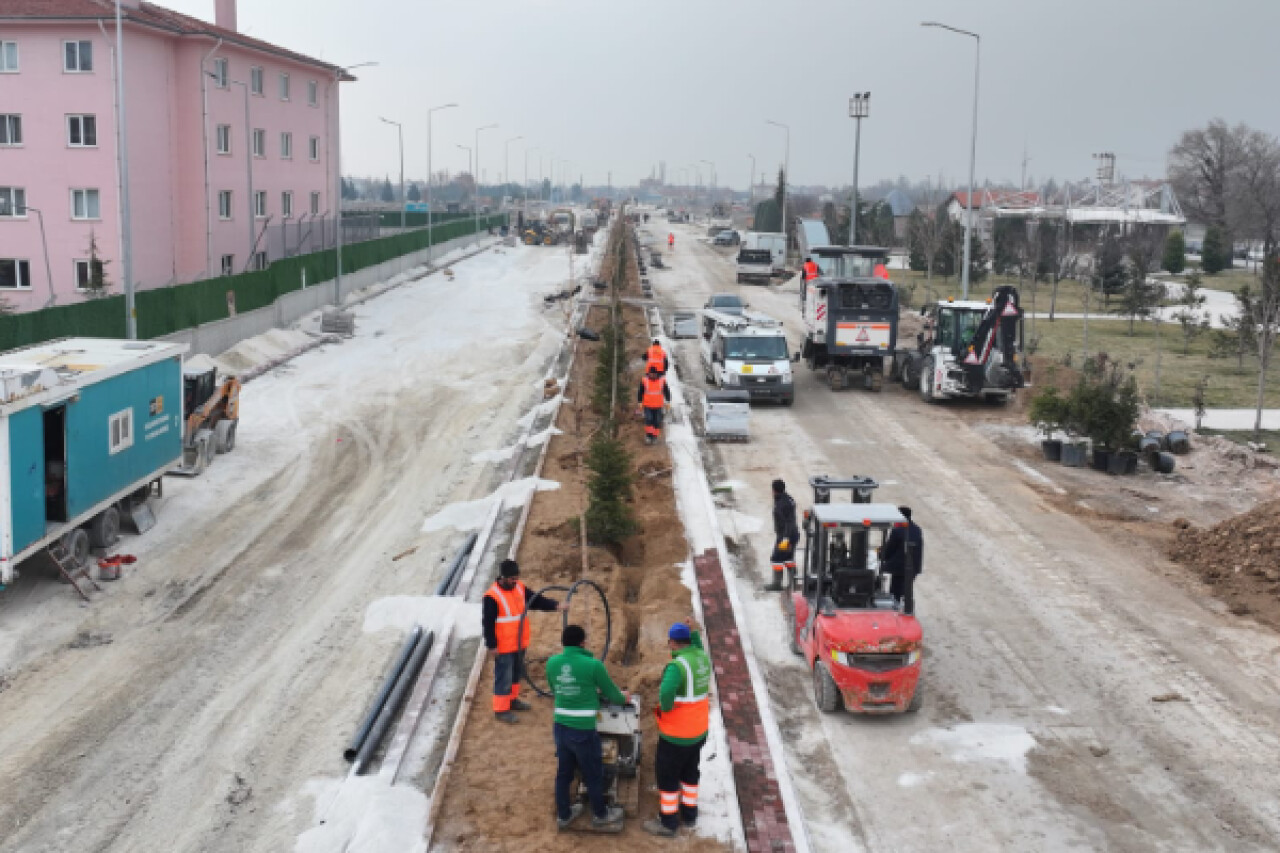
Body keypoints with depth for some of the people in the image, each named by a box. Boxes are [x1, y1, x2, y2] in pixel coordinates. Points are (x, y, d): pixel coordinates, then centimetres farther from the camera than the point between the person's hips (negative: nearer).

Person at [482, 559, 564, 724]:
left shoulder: (520, 588, 0)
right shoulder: (492, 597, -22)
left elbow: (537, 600, 5)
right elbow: (488, 622, -18)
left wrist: (555, 605, -12)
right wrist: (491, 645, -17)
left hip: (519, 642, 8)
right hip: (503, 646, -8)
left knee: (517, 673, 22)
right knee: (504, 676, 1)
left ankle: (512, 699, 40)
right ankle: (501, 709, 13)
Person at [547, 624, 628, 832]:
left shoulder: (552, 663, -4)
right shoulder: (593, 665, -17)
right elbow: (613, 694, -4)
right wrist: (623, 697, 20)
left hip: (560, 727, 4)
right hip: (583, 730, -4)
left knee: (563, 772, 21)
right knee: (594, 774, 16)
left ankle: (563, 815, 37)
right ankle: (600, 816, 34)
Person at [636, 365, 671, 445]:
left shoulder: (662, 381, -2)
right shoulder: (644, 380, -4)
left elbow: (666, 391, 9)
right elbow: (640, 392, 6)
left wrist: (668, 401, 4)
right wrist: (639, 402, 3)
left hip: (658, 406, 1)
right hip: (647, 406, -1)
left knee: (657, 422, 1)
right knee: (648, 420, -15)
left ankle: (655, 436, 13)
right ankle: (648, 436, -6)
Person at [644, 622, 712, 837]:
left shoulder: (677, 666, -27)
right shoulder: (703, 658, -3)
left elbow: (666, 692, -42)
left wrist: (665, 707, -22)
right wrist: (694, 633, 5)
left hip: (677, 733, -8)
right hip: (699, 730, 8)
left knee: (667, 774, 9)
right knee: (690, 771, 24)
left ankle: (668, 822, 19)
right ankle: (689, 814, 39)